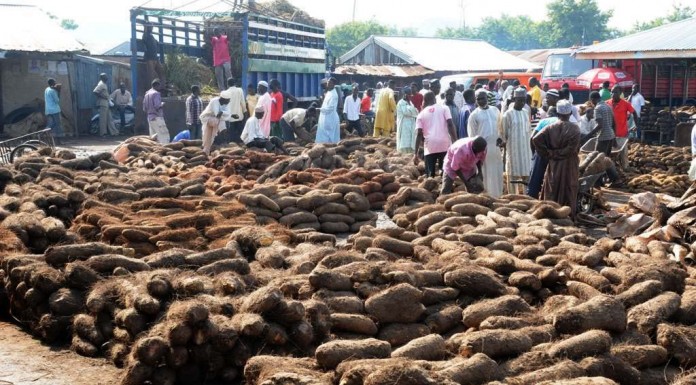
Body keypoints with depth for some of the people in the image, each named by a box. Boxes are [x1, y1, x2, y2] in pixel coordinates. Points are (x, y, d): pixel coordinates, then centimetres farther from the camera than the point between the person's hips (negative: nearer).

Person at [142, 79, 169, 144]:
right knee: (164, 135, -7)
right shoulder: (156, 93, -12)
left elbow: (144, 108, 15)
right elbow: (157, 106, -22)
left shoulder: (147, 94, 14)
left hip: (150, 118, 9)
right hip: (157, 117, -9)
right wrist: (162, 104, -4)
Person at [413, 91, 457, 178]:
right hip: (445, 144, 0)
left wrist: (415, 154, 3)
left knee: (430, 175, 5)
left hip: (430, 146, 0)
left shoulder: (421, 114, 12)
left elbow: (419, 134, 3)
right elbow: (450, 125, -3)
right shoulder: (444, 108, 10)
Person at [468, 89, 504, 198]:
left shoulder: (495, 110, 10)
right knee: (485, 174, 0)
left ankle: (497, 196, 15)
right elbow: (471, 134, 0)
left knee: (497, 173, 7)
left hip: (496, 146, 4)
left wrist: (500, 137, -3)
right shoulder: (474, 115, -2)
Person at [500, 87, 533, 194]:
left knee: (527, 174, 8)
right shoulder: (508, 114, -9)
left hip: (526, 149, 6)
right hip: (513, 150, -6)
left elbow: (529, 130, 16)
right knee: (513, 175, -1)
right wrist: (504, 152, -9)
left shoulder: (526, 113, 9)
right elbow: (504, 134, -8)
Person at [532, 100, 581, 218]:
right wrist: (561, 153, -5)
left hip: (554, 165, 2)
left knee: (552, 191, 10)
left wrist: (548, 153, -4)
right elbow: (573, 147, -19)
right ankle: (568, 216, 11)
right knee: (568, 191, 6)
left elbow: (536, 139, -12)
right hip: (569, 165, -2)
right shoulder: (574, 128, -8)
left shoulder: (551, 127, -3)